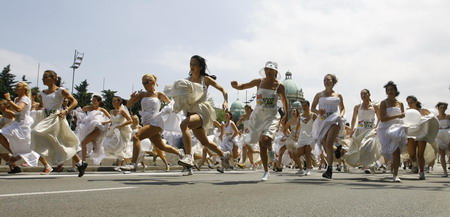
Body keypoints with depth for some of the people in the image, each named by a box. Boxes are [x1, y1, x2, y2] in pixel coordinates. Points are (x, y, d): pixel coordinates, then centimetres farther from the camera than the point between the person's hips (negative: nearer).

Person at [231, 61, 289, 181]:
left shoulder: (279, 86, -6)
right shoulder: (259, 82, -1)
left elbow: (284, 101, 9)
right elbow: (242, 86, 6)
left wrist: (286, 115, 10)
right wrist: (236, 85, -16)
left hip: (271, 116, -3)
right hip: (258, 115, 3)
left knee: (265, 140, -27)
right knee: (261, 145, 6)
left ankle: (271, 148, 11)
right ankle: (266, 171, 20)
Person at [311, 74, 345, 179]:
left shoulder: (338, 96, 12)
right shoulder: (319, 95, 13)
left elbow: (342, 108, 23)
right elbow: (312, 108, 16)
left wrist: (341, 115, 2)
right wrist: (318, 111, -6)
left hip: (334, 120, -3)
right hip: (323, 121, 3)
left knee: (329, 144, -20)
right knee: (325, 146, 3)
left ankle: (329, 169, -23)